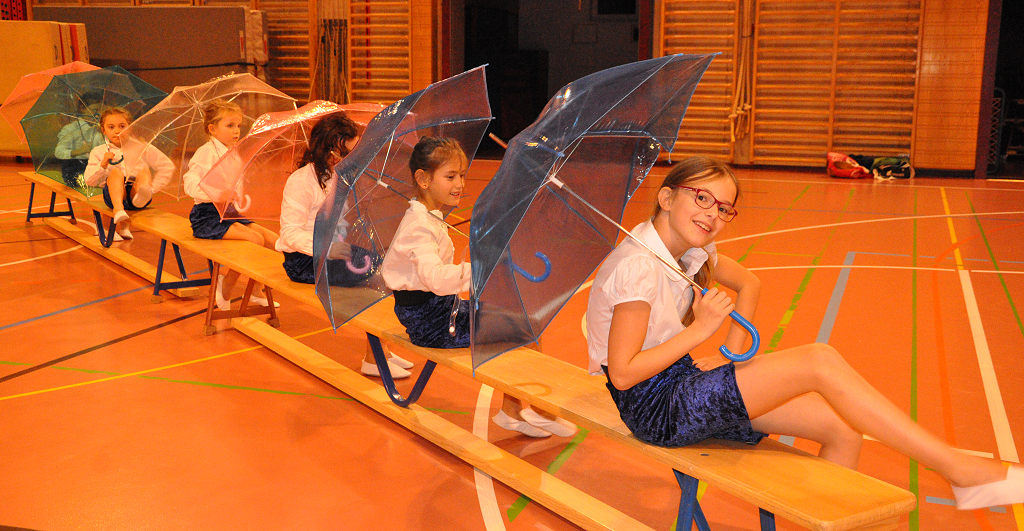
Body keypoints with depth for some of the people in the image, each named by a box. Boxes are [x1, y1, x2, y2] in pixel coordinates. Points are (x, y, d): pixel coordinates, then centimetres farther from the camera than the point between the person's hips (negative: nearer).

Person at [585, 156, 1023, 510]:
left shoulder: (690, 251, 6)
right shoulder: (638, 267, -21)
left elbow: (749, 283, 22)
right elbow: (623, 374, -23)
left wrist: (730, 357, 8)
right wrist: (700, 330, -20)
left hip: (683, 385, 9)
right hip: (655, 409, -9)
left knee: (843, 430, -4)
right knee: (819, 361, -20)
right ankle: (960, 472, -14)